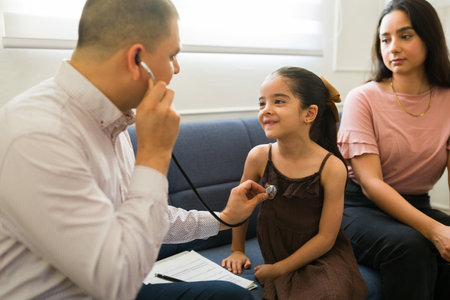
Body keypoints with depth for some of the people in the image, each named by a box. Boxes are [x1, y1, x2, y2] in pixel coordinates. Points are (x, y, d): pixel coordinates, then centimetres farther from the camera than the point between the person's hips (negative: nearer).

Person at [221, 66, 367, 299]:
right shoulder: (259, 157, -13)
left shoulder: (332, 167, -19)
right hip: (276, 253, 2)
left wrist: (278, 269, -9)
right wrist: (237, 250, 13)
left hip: (324, 258, -1)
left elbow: (326, 238, -12)